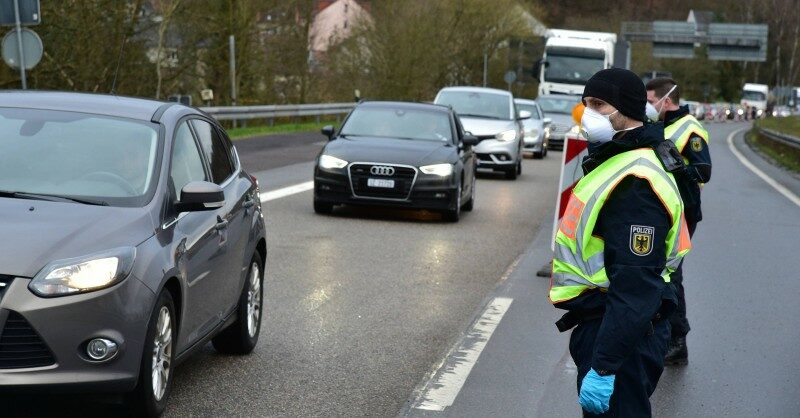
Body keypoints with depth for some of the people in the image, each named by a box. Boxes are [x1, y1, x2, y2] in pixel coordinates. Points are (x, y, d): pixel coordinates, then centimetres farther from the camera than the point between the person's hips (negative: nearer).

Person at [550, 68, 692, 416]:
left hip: (621, 335, -11)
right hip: (600, 323, 11)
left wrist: (604, 368, -29)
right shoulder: (616, 160, 12)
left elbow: (635, 288, -28)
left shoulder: (635, 182, -22)